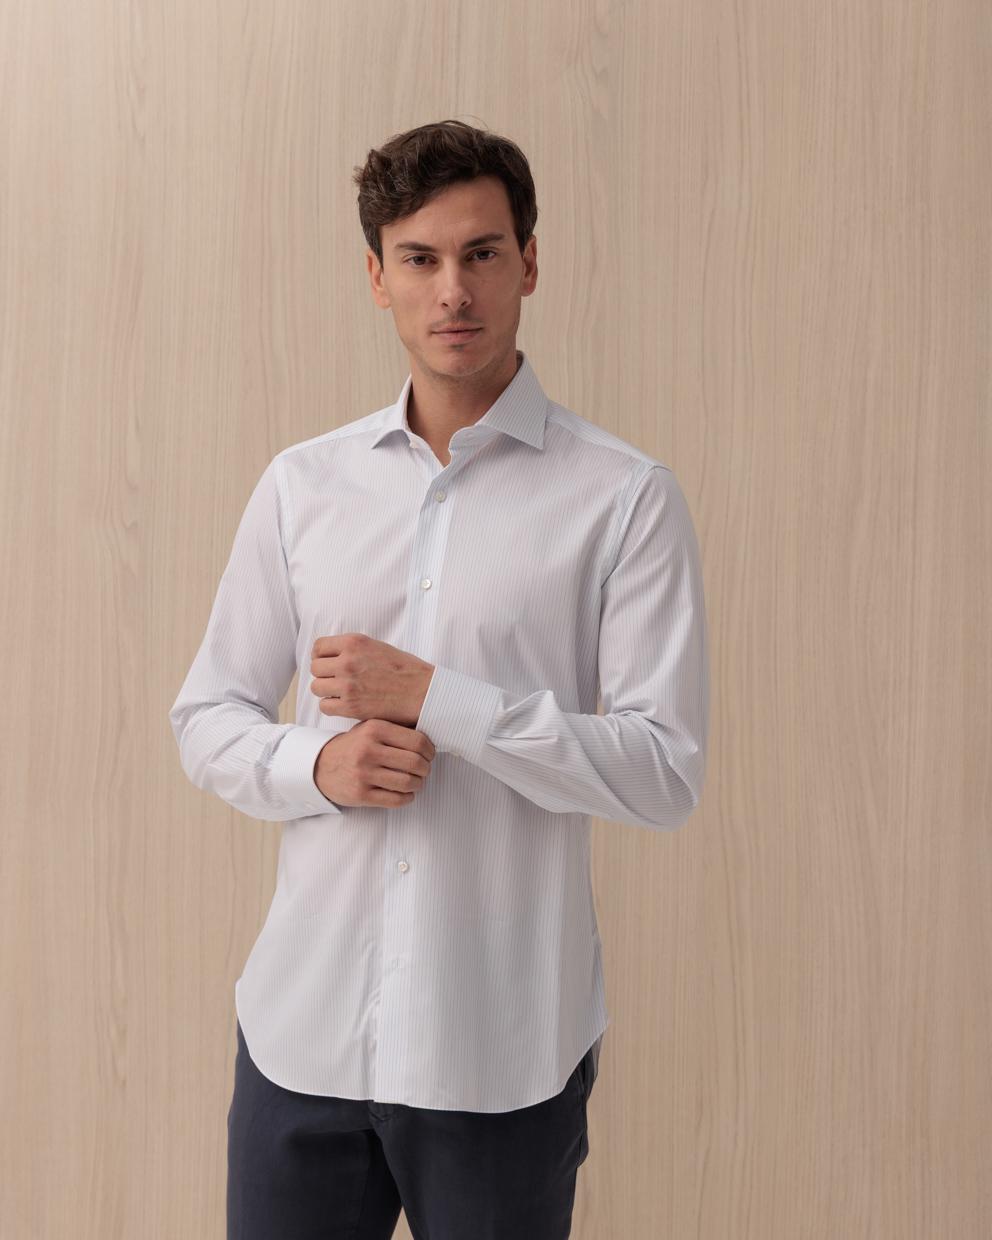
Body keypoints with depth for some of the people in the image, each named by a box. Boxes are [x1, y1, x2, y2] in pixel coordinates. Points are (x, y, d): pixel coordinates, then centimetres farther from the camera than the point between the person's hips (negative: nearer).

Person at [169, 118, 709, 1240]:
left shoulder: (624, 499, -6)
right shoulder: (301, 484, 5)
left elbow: (666, 770, -11)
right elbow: (205, 719, 9)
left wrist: (431, 697, -16)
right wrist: (318, 762, -11)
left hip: (506, 1050, -2)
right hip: (303, 1027, 3)